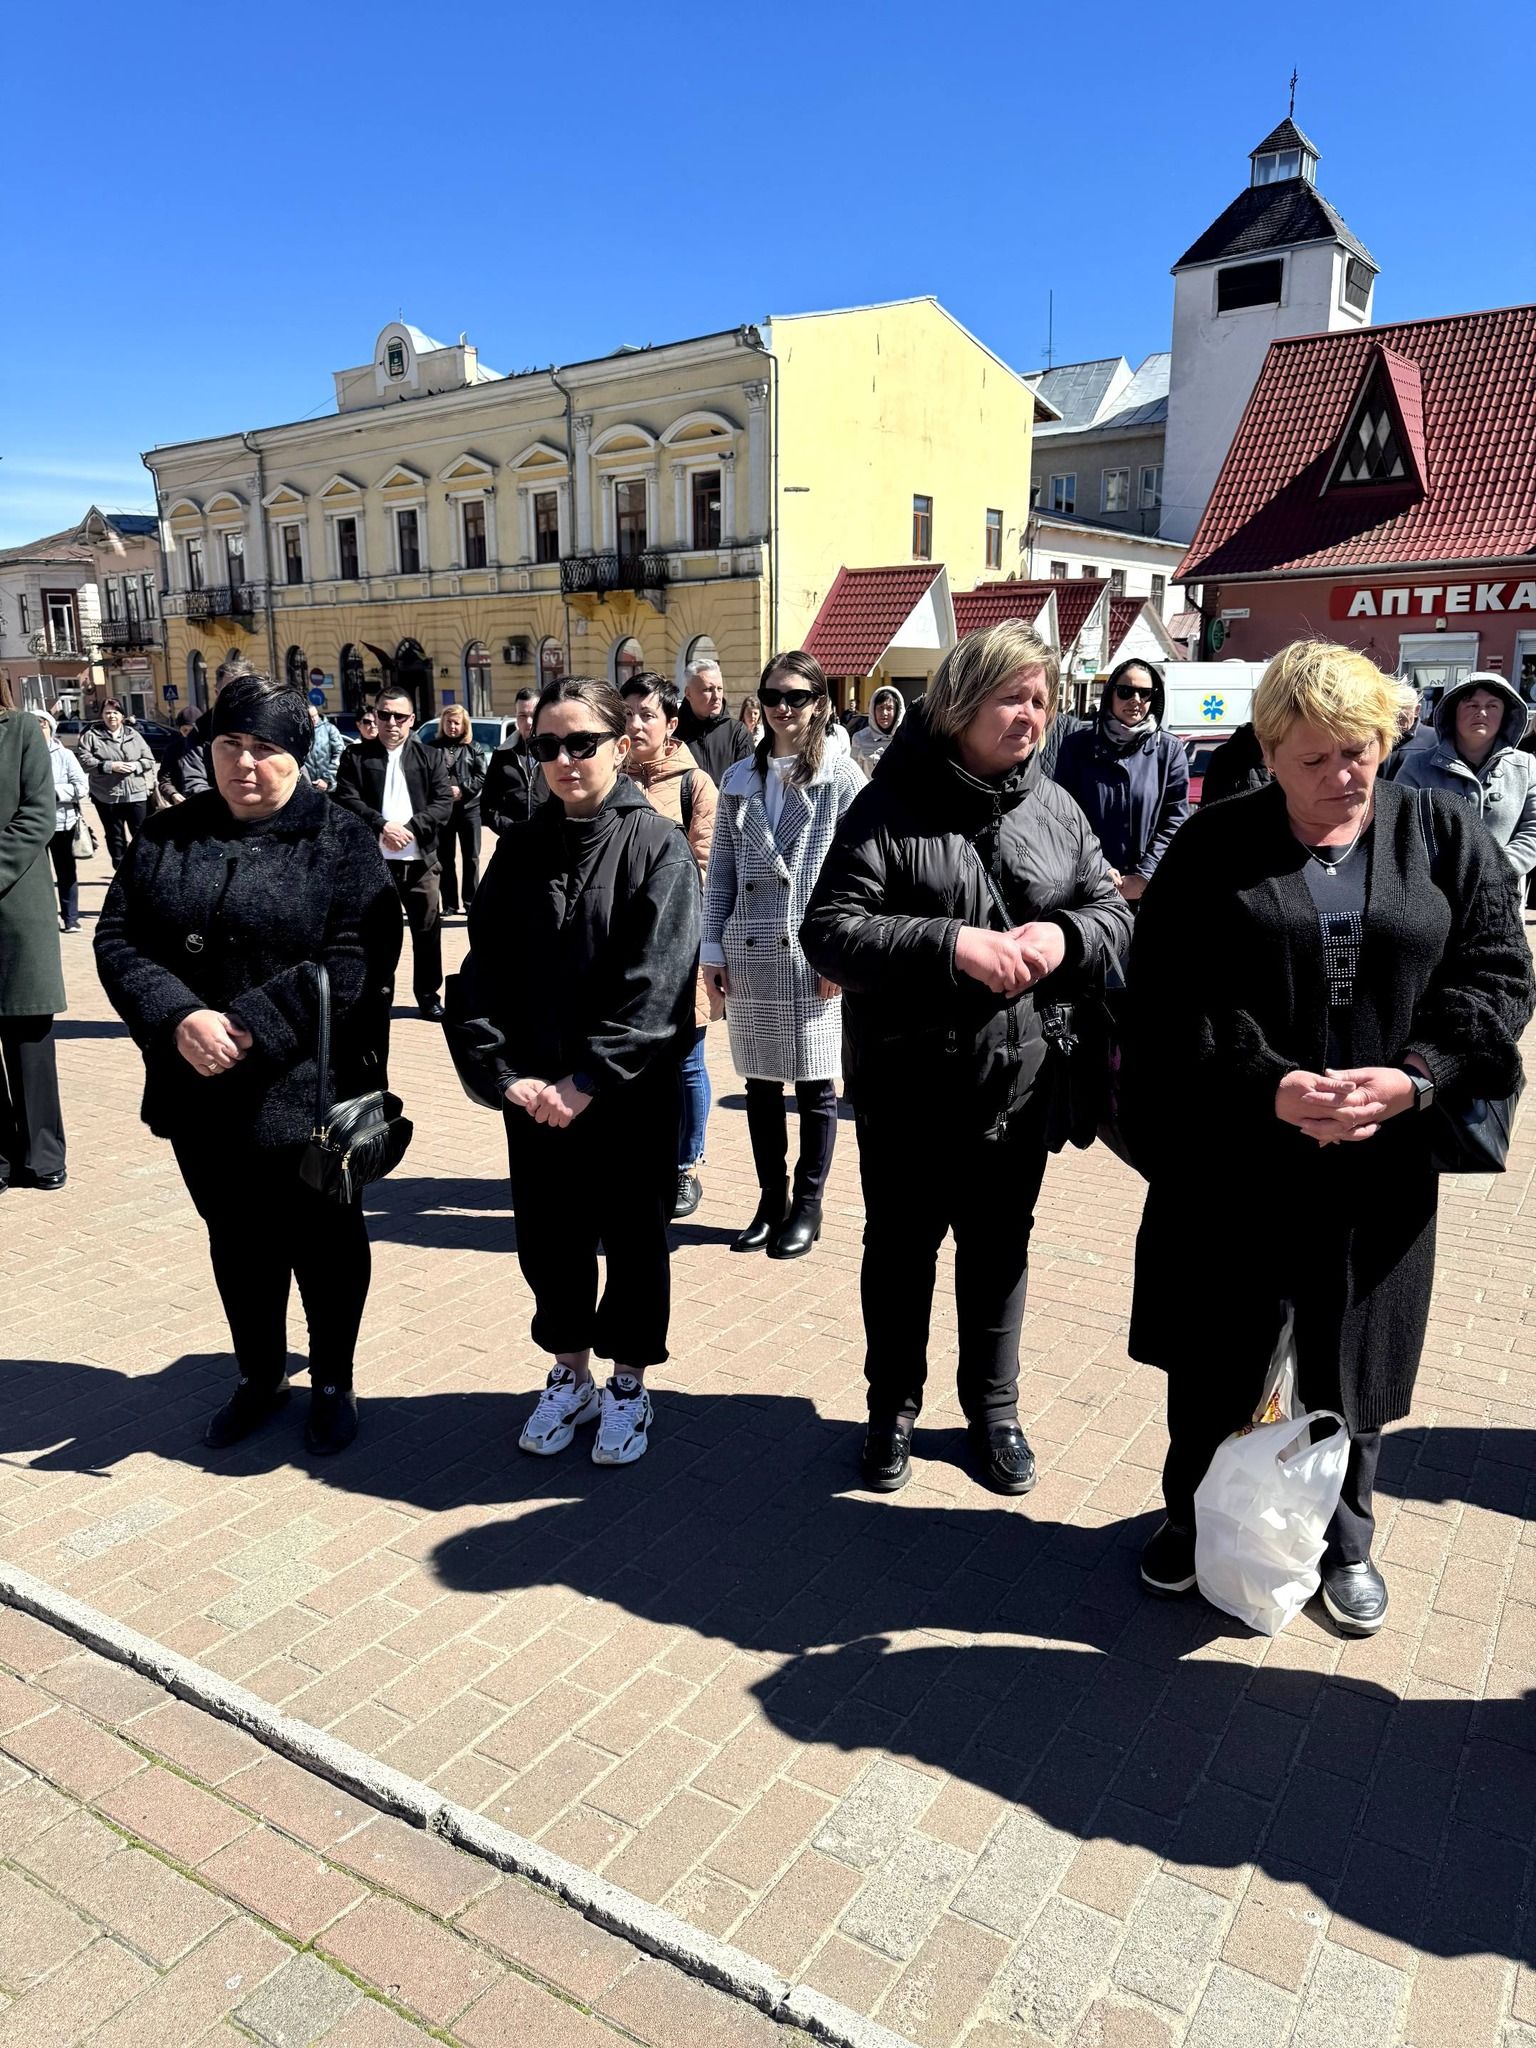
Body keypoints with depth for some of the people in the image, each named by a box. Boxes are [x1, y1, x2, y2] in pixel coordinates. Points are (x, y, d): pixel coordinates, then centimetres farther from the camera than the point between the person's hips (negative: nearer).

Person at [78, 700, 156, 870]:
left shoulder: (134, 734, 11)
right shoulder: (91, 735, 3)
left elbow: (149, 759, 9)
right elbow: (85, 761, -6)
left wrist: (135, 765, -11)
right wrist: (110, 766, -17)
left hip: (136, 794, 1)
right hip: (107, 796, -1)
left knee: (142, 833, 0)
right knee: (114, 835, 6)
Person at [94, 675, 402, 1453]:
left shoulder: (340, 838, -5)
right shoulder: (167, 834, 7)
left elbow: (356, 957, -16)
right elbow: (118, 938, 1)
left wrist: (252, 1026, -22)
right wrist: (178, 1018, -17)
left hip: (309, 1088, -4)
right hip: (201, 1088, 4)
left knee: (323, 1240, 11)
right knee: (236, 1240, 18)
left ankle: (333, 1383, 31)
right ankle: (259, 1377, 38)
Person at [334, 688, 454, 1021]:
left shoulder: (430, 757, 7)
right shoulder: (356, 756, 4)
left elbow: (444, 802, -2)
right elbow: (346, 800, -6)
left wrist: (410, 828, -15)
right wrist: (382, 826, -20)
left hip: (419, 859, 1)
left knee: (428, 930, 7)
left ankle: (428, 995, 21)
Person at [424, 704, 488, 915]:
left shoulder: (473, 748, 6)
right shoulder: (432, 747, 4)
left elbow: (482, 775, 0)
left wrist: (462, 790, -11)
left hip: (469, 807, 0)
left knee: (471, 857, 4)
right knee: (445, 858, 4)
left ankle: (472, 902, 12)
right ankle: (449, 904, 11)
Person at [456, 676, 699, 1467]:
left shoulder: (656, 845, -9)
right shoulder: (521, 848, 4)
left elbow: (655, 983, -16)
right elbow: (484, 966, 1)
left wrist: (586, 1082, -18)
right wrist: (507, 1072, -11)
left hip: (630, 1094, -4)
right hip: (535, 1094, 4)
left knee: (633, 1239, 11)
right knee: (548, 1239, 14)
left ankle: (628, 1385, 31)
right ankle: (570, 1377, 36)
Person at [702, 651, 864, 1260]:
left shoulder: (842, 778, -2)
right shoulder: (739, 779, 10)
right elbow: (721, 871, 10)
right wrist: (713, 947, 5)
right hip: (749, 954, 4)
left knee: (815, 1086, 5)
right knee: (760, 1084, 11)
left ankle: (807, 1205, 20)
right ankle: (771, 1200, 25)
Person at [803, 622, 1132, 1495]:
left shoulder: (1056, 809, 3)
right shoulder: (892, 805, -10)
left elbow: (1116, 913, 7)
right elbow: (830, 930, -17)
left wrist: (1067, 935, -17)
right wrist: (951, 945, -28)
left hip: (1019, 1074, 4)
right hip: (908, 1079, -3)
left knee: (1000, 1248, 17)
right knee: (901, 1248, 13)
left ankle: (995, 1408, 37)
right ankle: (895, 1407, 34)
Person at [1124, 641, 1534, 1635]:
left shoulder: (1448, 837, 3)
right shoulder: (1215, 847, -2)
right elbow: (1170, 994, -9)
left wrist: (1414, 1078, -17)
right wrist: (1267, 1085, -21)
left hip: (1379, 1164, 1)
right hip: (1231, 1158, -1)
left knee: (1353, 1357, 15)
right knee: (1215, 1351, 13)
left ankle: (1345, 1535, 39)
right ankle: (1193, 1515, 36)